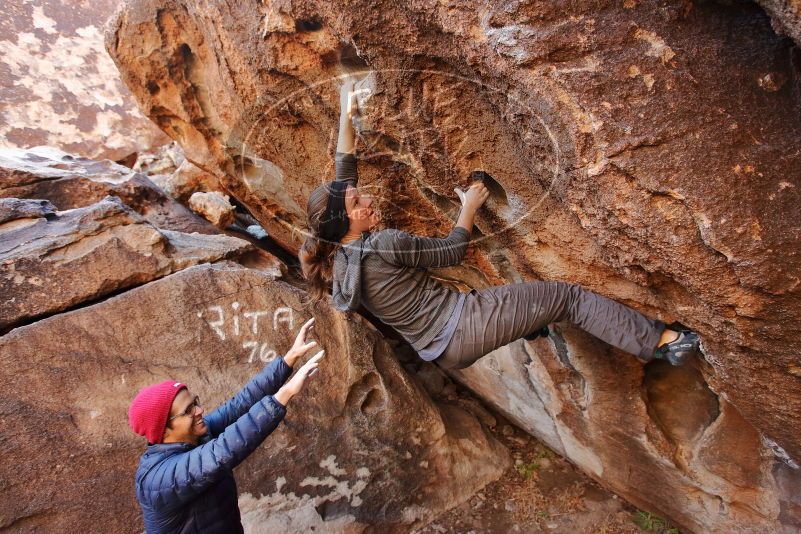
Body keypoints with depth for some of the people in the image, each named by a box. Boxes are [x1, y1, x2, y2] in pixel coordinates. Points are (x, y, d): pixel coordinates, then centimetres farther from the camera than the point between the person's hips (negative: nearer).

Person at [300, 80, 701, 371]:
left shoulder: (339, 259, 4)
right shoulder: (382, 245, -22)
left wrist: (345, 116, 16)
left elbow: (344, 172, 13)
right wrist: (469, 207, 8)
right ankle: (661, 342, 9)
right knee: (569, 296, -1)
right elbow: (452, 251, -8)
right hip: (464, 323, -9)